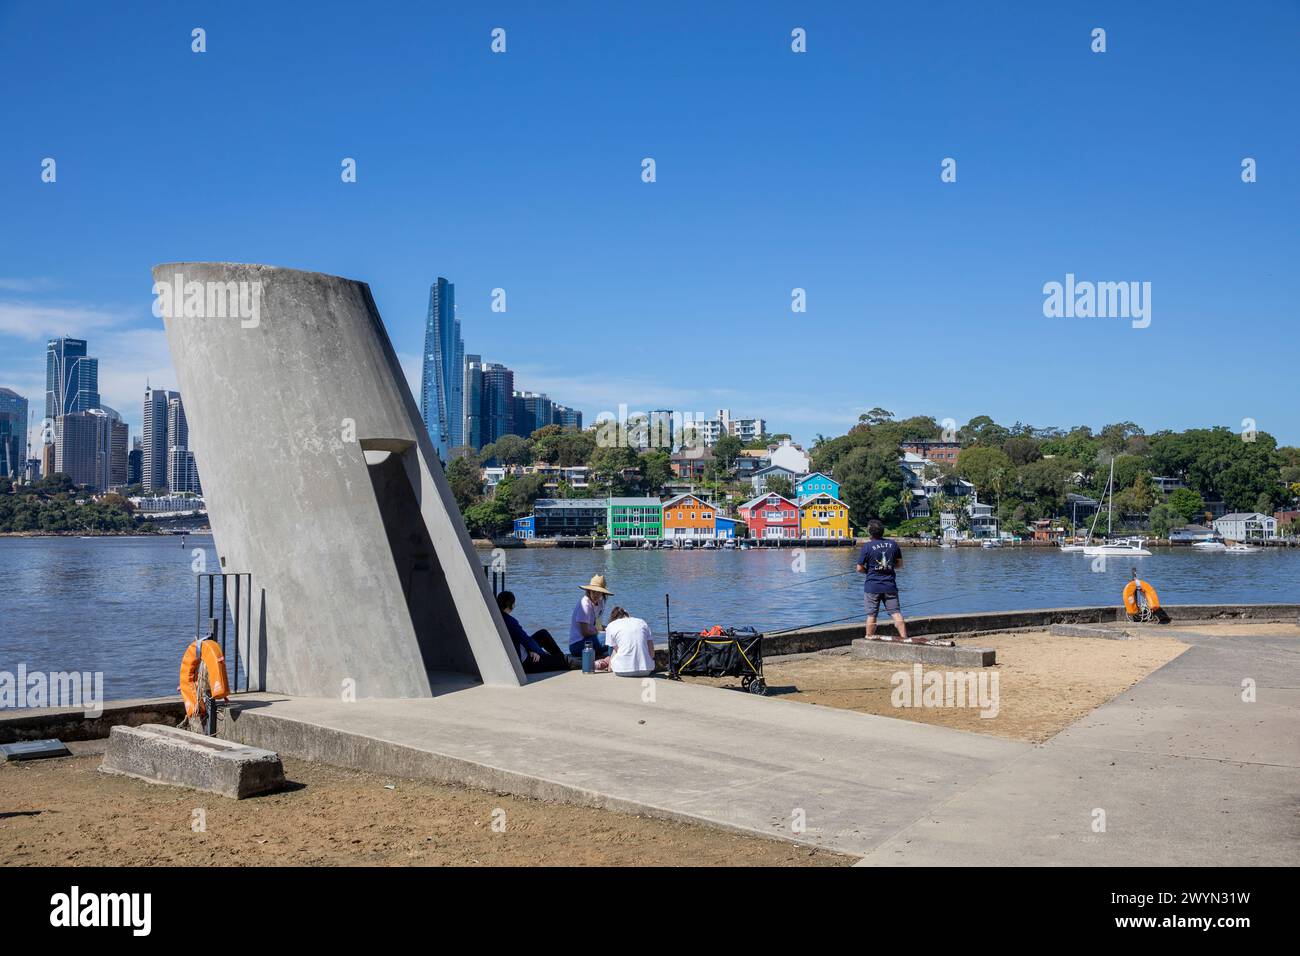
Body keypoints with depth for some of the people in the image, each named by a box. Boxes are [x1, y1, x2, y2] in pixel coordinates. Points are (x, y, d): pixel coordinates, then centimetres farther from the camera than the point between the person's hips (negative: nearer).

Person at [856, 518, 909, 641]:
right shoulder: (893, 543, 2)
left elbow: (859, 569, -7)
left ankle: (869, 640, 10)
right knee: (896, 613, 3)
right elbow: (899, 564, 11)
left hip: (872, 586, -3)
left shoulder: (867, 546, -10)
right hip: (890, 586, 3)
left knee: (871, 615, 4)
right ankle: (904, 638, 0)